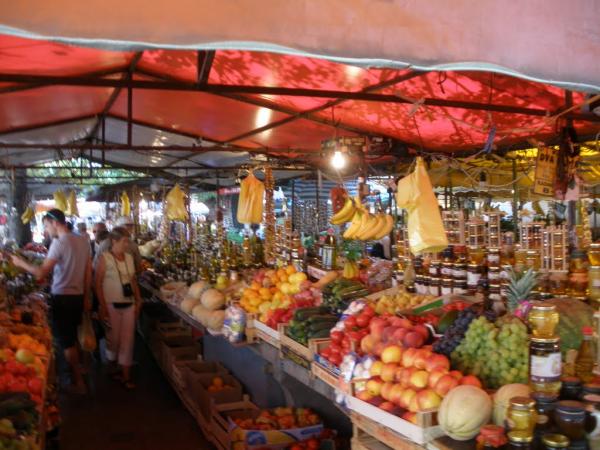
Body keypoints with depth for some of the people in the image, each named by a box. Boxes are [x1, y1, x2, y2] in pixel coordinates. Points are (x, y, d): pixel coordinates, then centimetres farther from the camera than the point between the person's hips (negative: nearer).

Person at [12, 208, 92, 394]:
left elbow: (41, 274, -20)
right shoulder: (83, 241, 5)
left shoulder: (59, 242, -17)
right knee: (72, 338, 20)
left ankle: (78, 383, 8)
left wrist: (20, 262, -5)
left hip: (63, 298, -7)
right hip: (78, 296, 7)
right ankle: (76, 373, 29)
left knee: (66, 342, 2)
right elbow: (88, 272, 10)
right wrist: (87, 296, 18)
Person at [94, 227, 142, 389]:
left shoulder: (129, 257, 8)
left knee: (128, 339, 4)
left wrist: (138, 300, 8)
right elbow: (98, 283, -9)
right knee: (114, 338, 7)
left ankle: (126, 375, 12)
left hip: (129, 304, 4)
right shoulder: (104, 257, -8)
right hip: (112, 304, -4)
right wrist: (103, 306, -14)